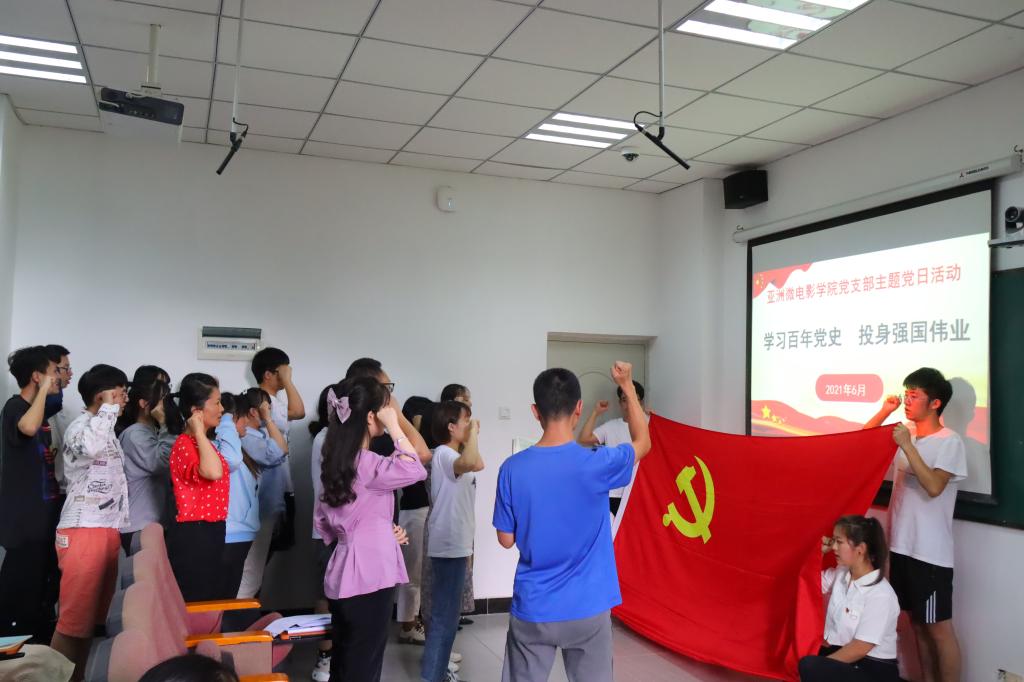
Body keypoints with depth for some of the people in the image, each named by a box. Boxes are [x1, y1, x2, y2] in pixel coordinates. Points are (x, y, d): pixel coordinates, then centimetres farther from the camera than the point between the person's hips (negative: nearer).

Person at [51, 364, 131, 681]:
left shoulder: (106, 429, 20)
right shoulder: (79, 427, -9)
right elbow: (92, 447, -35)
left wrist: (120, 529, 22)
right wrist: (109, 407, -21)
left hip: (106, 531, 9)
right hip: (83, 532, -9)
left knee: (92, 615, 12)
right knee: (74, 618, -8)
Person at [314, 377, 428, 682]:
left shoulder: (337, 460, 8)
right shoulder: (366, 463, -19)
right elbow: (415, 470, -32)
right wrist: (394, 426, -21)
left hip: (343, 577, 9)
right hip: (369, 578, -9)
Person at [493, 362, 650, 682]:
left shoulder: (512, 469, -11)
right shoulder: (596, 464, -16)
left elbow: (506, 540, -1)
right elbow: (643, 442, 6)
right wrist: (627, 386, 14)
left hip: (532, 610, 1)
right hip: (587, 610, -1)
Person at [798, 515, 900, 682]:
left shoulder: (880, 594, -19)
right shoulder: (841, 574, 3)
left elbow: (860, 649, -19)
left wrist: (816, 667, -16)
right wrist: (819, 552, 4)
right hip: (842, 657, 8)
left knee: (809, 667, -30)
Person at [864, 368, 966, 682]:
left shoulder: (950, 442, -12)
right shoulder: (905, 433, 7)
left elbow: (933, 487, -24)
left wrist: (907, 447, -24)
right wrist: (884, 412, 0)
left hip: (930, 553, -7)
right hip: (901, 546, 7)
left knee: (939, 628, 3)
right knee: (917, 623, 17)